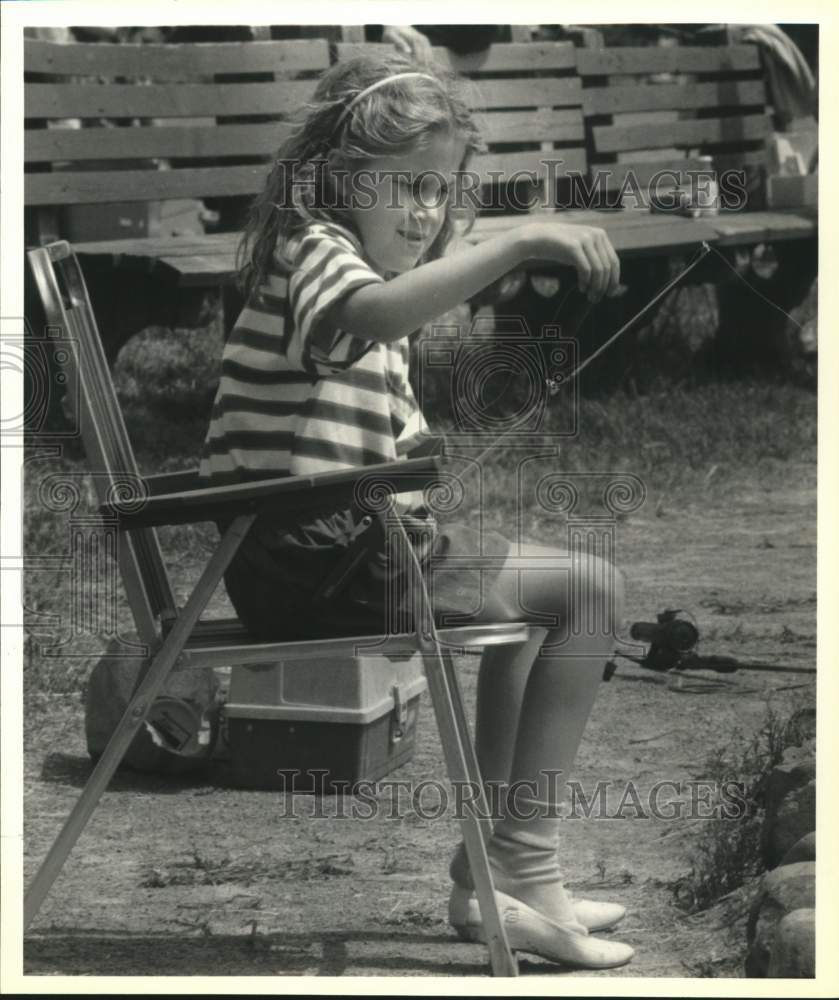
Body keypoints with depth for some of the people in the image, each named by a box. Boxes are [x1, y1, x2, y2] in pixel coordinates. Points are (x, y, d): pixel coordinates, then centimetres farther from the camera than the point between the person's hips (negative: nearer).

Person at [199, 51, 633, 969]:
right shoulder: (312, 248, -10)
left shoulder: (352, 268, 23)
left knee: (533, 596, 29)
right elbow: (373, 314, -38)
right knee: (591, 589, -7)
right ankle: (520, 870, -3)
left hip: (342, 543, 11)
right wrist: (521, 242, -44)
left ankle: (496, 873, 27)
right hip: (307, 558, -11)